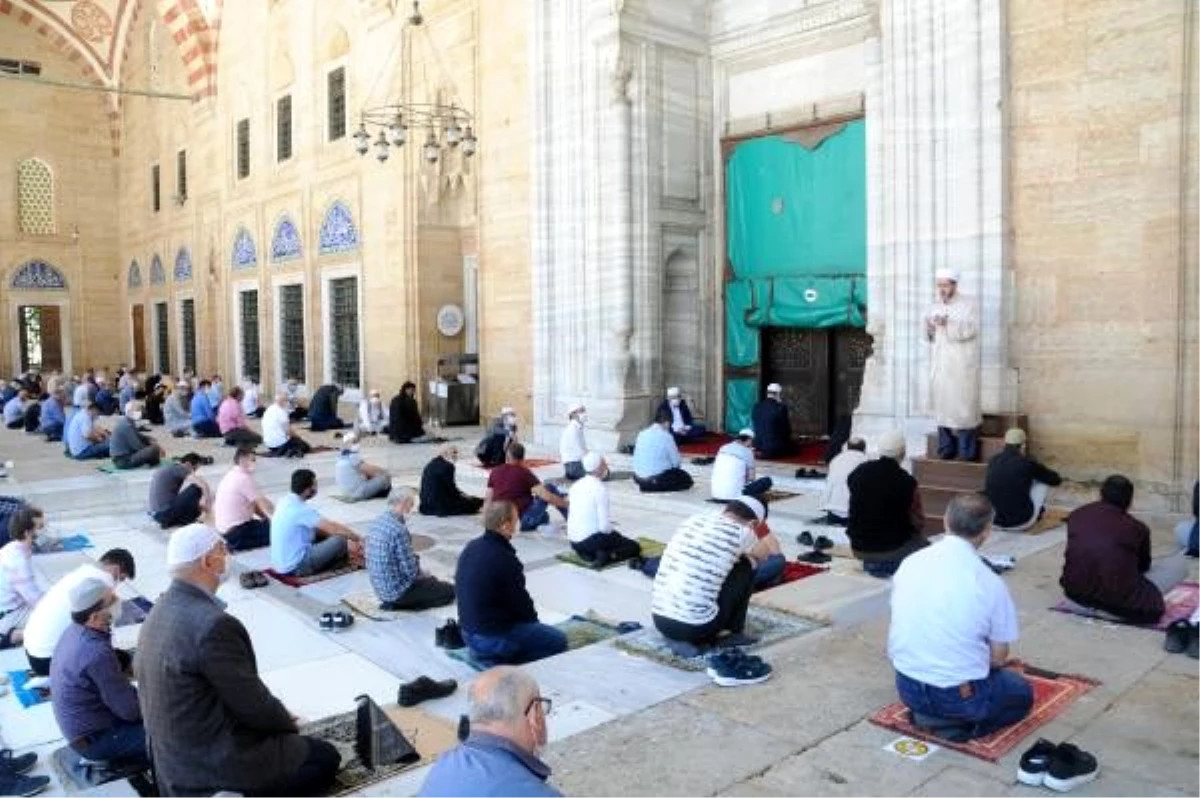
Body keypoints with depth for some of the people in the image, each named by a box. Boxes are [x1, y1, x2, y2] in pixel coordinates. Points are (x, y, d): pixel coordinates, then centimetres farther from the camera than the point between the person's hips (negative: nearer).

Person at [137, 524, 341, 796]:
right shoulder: (212, 624, -29)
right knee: (325, 757, 5)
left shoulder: (163, 609, 1)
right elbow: (252, 704, -22)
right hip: (213, 760, -9)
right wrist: (287, 721, 0)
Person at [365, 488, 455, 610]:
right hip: (397, 591, -9)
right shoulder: (399, 529, -25)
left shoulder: (376, 522, 2)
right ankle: (397, 603, 1)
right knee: (450, 590, 1)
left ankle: (393, 602, 12)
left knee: (432, 580, 27)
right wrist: (423, 574, 0)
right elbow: (411, 570, -23)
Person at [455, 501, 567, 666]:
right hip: (494, 639, -9)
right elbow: (520, 603, -14)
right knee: (558, 640, -2)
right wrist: (533, 618, 8)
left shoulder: (471, 548, 2)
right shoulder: (504, 559, -25)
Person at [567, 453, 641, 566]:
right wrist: (613, 533, 2)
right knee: (635, 547, 8)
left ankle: (586, 554, 8)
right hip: (591, 540, -7)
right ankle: (608, 556, -12)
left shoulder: (576, 485, 5)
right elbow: (605, 526, -21)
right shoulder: (600, 488, -18)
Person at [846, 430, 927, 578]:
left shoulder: (858, 472, -7)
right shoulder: (906, 481, -19)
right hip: (891, 549, -4)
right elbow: (918, 523, -10)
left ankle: (872, 563, 16)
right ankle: (889, 564, 9)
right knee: (925, 545, 22)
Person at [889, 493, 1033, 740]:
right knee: (1022, 694, 26)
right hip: (958, 695, -5)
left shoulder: (910, 563, -3)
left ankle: (928, 713, 10)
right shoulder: (990, 583, -15)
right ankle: (956, 722, 1)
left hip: (906, 687, 5)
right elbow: (999, 657, -5)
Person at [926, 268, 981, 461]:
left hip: (962, 365, -5)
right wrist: (929, 327, -5)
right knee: (942, 404, 3)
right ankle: (946, 451, 9)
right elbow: (930, 336, 16)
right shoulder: (936, 306, 15)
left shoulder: (968, 304, -2)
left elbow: (970, 329, -15)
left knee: (963, 405, -7)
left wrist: (948, 323, -27)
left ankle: (967, 453, -2)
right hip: (941, 364, 5)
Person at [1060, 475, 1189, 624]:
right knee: (1180, 562, 10)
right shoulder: (1137, 528, -1)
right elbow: (1144, 565, 17)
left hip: (1075, 592, 4)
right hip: (1119, 601, -4)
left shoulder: (1076, 516, 6)